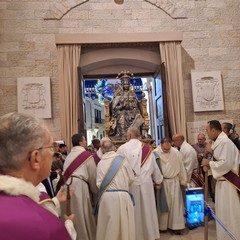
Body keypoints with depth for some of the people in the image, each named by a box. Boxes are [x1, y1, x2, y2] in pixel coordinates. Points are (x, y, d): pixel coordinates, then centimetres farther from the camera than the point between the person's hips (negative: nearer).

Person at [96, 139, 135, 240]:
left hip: (106, 196, 1)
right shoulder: (122, 159, -3)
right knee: (124, 224, 15)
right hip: (122, 196, -1)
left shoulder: (100, 163, -1)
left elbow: (99, 183, -4)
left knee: (108, 225, 15)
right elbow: (131, 178, 3)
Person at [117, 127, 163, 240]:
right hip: (146, 183, 3)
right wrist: (158, 181, 21)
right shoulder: (147, 148, 1)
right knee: (147, 210, 17)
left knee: (133, 212, 12)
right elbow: (154, 166, 7)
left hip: (130, 184, -2)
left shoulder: (122, 148, -9)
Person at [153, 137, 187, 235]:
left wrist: (183, 180, 7)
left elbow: (181, 167, 4)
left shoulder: (176, 152, -4)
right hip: (161, 182, -2)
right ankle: (162, 226, 24)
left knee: (175, 204, 7)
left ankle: (176, 226, 19)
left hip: (174, 181, 2)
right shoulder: (155, 153, -14)